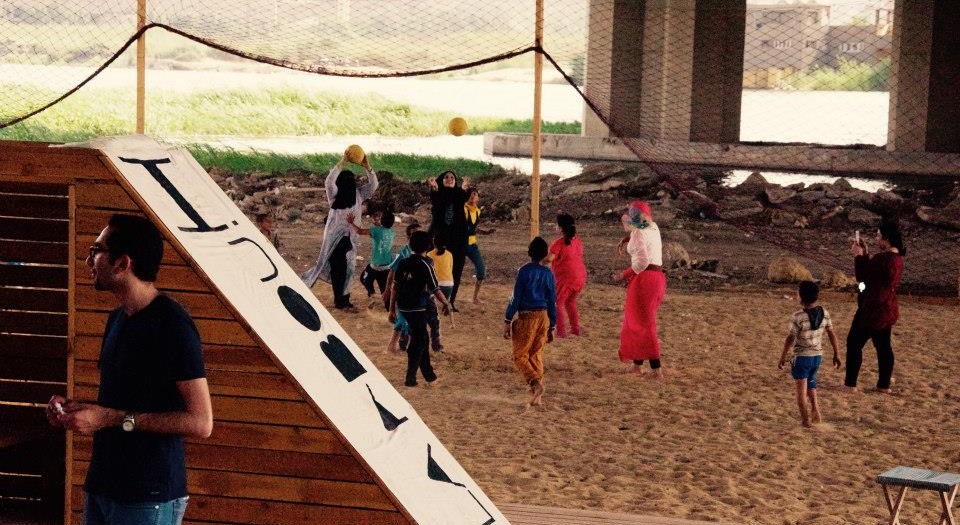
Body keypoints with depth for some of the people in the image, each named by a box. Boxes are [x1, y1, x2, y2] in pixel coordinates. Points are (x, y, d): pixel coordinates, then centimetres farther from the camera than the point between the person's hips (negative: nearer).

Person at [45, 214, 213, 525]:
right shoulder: (118, 319, 12)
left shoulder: (171, 324, -15)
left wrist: (113, 419, -20)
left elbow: (200, 423, -20)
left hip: (148, 499, -8)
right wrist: (77, 409, 4)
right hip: (101, 486, 8)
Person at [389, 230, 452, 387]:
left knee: (421, 339, 18)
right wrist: (446, 304, 2)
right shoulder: (425, 266, -13)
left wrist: (392, 308, 14)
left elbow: (395, 287, 6)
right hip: (418, 308, -6)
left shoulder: (403, 263, 4)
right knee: (418, 342, 4)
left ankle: (429, 376, 27)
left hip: (403, 308, 6)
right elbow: (435, 290, -13)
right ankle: (410, 377, 2)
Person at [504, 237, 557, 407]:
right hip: (543, 317, 4)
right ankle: (538, 396, 10)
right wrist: (551, 327, 15)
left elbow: (515, 298, -10)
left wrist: (507, 321, -4)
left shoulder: (524, 271, -8)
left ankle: (535, 382, -22)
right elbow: (552, 302, 7)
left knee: (520, 356, 2)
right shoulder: (548, 274, 4)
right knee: (536, 356, 13)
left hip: (526, 316, -4)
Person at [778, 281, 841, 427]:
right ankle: (815, 410, 14)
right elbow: (832, 334, 2)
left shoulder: (797, 317, -18)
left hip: (802, 356, -5)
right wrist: (836, 354, 12)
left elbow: (790, 339, -14)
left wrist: (783, 357, -3)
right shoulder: (824, 313, -3)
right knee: (811, 383, 25)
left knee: (801, 389, 6)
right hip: (818, 355, 5)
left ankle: (805, 418, 5)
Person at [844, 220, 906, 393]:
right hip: (887, 310, 9)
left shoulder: (883, 259, -24)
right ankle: (884, 385, 20)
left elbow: (862, 277, -15)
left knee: (854, 342, 2)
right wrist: (863, 253, 10)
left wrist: (858, 255, -6)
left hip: (873, 309, -9)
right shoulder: (897, 257, 7)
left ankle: (850, 384, 4)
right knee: (883, 346, 15)